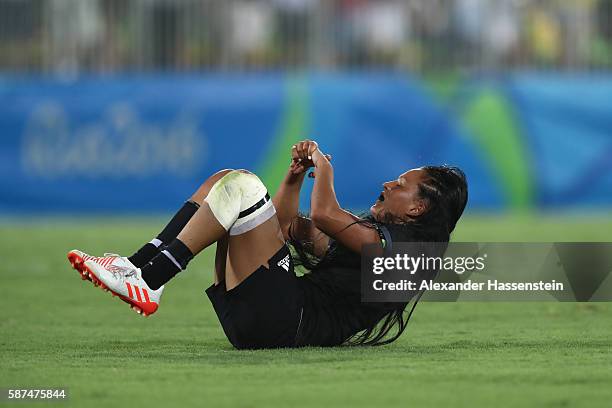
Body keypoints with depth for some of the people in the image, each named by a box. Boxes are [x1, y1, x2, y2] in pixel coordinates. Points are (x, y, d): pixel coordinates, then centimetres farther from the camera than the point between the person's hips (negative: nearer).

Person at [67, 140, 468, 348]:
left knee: (241, 187, -18)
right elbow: (289, 227, 34)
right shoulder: (372, 235, 29)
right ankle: (139, 265, -6)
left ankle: (148, 283, -22)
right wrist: (296, 175, 19)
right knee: (227, 180, 11)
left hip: (282, 318, -10)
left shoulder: (396, 245, -2)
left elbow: (325, 216, -18)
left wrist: (324, 168, 2)